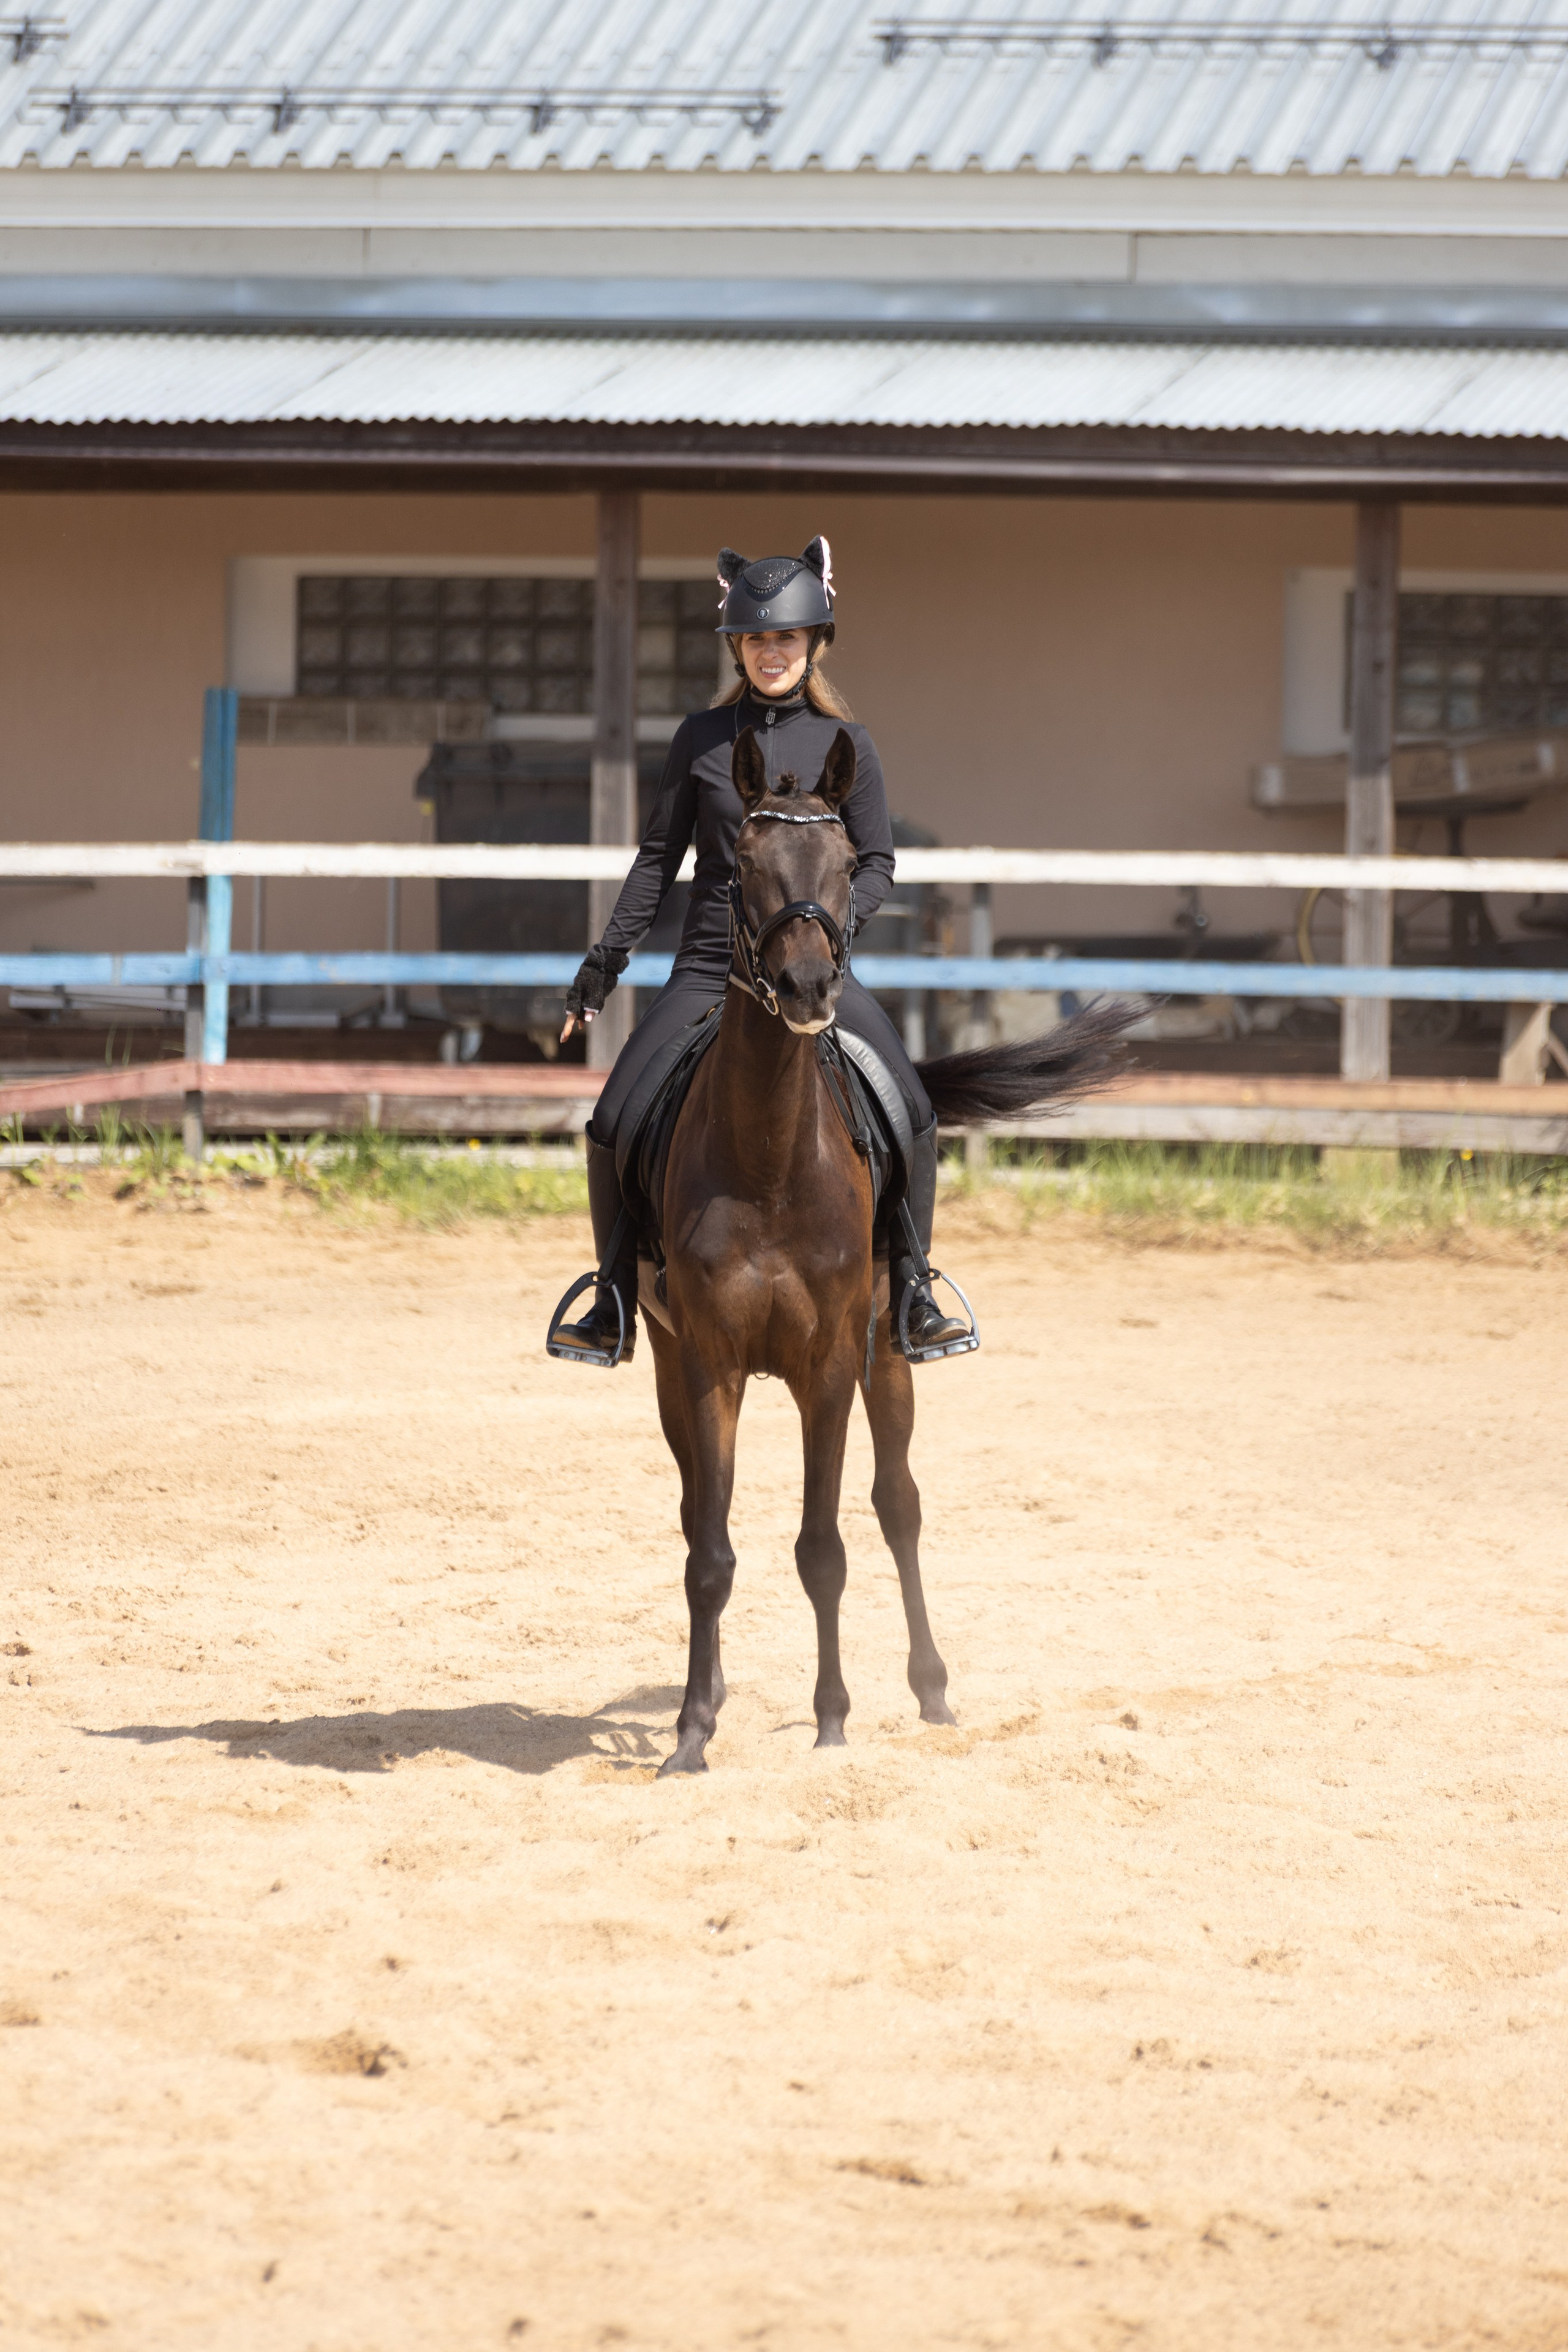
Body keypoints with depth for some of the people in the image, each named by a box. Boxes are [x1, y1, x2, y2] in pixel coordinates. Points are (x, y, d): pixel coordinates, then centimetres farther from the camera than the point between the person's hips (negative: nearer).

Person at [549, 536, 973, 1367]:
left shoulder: (846, 745, 2)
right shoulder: (701, 738, 4)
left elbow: (876, 864, 5)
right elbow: (659, 856, 10)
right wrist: (608, 955, 5)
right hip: (710, 969, 1)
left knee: (913, 1116, -17)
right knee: (613, 1128, -9)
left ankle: (912, 1297, -2)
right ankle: (615, 1305, 8)